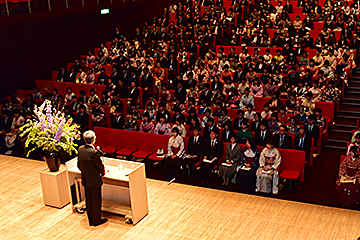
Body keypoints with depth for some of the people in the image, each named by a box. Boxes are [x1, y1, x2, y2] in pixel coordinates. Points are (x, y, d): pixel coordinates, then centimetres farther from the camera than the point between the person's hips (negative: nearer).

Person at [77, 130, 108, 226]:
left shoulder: (80, 149, -6)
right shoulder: (94, 153, -27)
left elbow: (79, 165, 5)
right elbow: (100, 166, -15)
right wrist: (103, 172, 7)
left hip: (85, 180, 7)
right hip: (94, 180, -7)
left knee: (88, 201, 18)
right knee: (96, 201, 10)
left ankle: (90, 220, 31)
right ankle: (96, 220, 24)